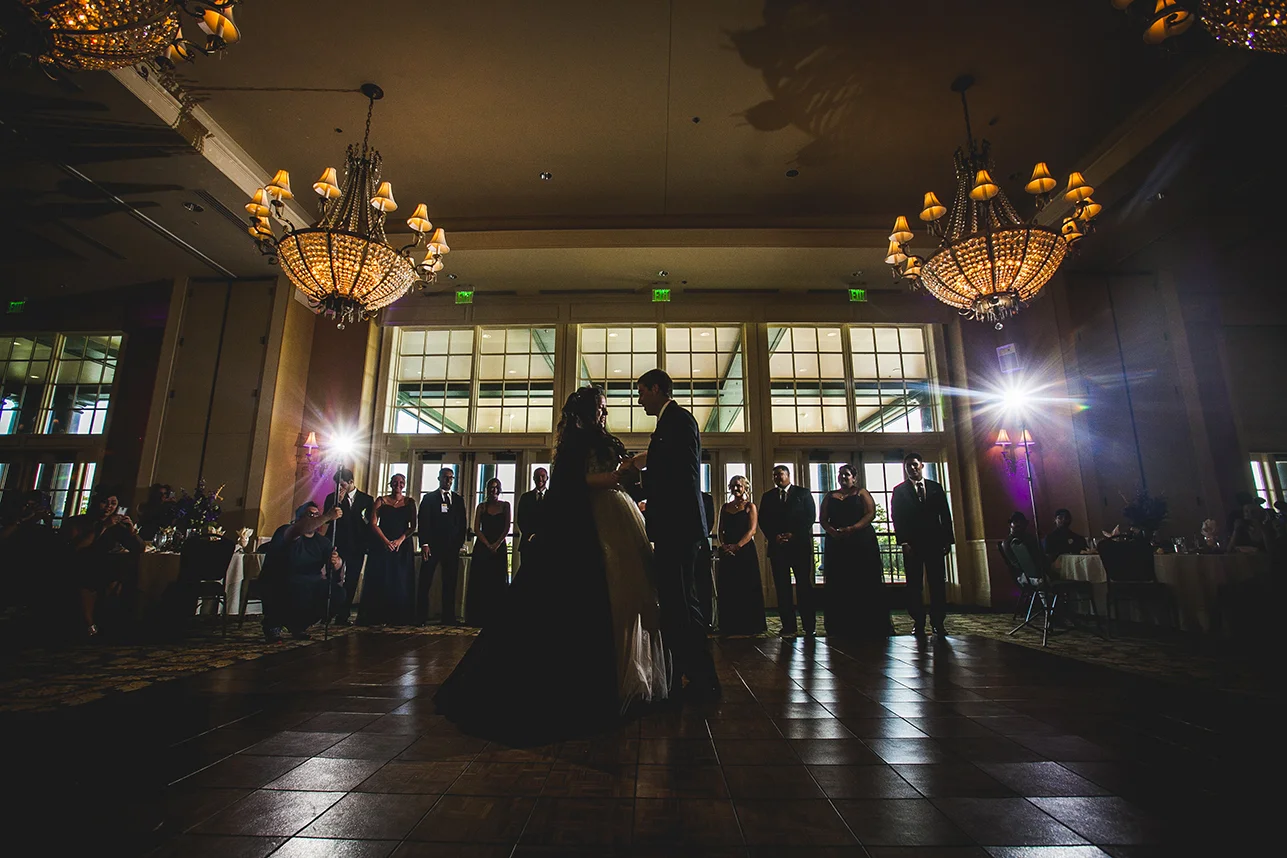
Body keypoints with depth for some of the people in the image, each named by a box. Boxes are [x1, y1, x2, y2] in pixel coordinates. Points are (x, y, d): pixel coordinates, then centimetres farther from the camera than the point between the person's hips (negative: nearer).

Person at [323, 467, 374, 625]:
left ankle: (343, 616, 9)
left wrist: (366, 543, -1)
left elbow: (371, 523, 7)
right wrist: (338, 502, -14)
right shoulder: (332, 498, 8)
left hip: (357, 546, 0)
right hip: (336, 544, 0)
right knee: (332, 580, -3)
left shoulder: (367, 499, 6)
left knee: (351, 582, 2)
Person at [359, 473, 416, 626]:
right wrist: (386, 541, -14)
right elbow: (373, 523, -1)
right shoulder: (381, 500, 7)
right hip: (382, 545, 0)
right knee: (379, 580, -1)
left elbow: (413, 526, 3)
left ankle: (398, 617, 7)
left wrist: (400, 540, -13)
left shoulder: (410, 502, 8)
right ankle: (377, 617, 7)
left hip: (402, 546, 1)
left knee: (400, 582, 0)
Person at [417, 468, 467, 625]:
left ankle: (449, 617, 8)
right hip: (432, 545, -2)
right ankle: (421, 617, 4)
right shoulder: (429, 498, 6)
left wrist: (459, 542, 4)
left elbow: (463, 523, 14)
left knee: (450, 583, 3)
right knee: (425, 582, -2)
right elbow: (423, 522, -2)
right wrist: (424, 543, -10)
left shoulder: (459, 499, 15)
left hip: (452, 547, 3)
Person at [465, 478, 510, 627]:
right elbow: (476, 529, 3)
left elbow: (507, 528, 2)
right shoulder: (482, 506, 9)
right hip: (482, 547, 1)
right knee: (480, 582, -1)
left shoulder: (505, 505, 8)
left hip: (500, 547, 0)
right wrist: (488, 545, -9)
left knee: (497, 583, -1)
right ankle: (478, 618, 4)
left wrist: (497, 545, -10)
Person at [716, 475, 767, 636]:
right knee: (728, 588, 4)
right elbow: (721, 530, 13)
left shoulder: (750, 507, 4)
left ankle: (750, 625, 7)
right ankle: (730, 625, 11)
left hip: (745, 550, -4)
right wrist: (723, 544, -6)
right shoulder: (725, 507, 16)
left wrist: (737, 546, -18)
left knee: (747, 587, -1)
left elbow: (752, 530, -7)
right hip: (727, 553, 4)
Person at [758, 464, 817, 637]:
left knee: (804, 585, -1)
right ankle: (789, 626, 4)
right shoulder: (767, 496, 15)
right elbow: (763, 520, 9)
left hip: (800, 544, -2)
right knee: (782, 587, 1)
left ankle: (810, 626, 6)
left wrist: (793, 534, -9)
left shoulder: (803, 493, 8)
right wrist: (774, 536, -7)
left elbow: (810, 516, 0)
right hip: (777, 546, 2)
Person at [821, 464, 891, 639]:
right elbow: (823, 518, 10)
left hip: (862, 542, -2)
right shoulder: (830, 496, 17)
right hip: (836, 544, 3)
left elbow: (871, 514, -4)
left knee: (865, 583, -3)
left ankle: (869, 627, 2)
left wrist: (851, 529, -17)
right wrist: (831, 530, -12)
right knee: (838, 585, 0)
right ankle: (841, 627, 4)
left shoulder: (861, 493, 9)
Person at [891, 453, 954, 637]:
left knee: (938, 583, 1)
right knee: (914, 584, 0)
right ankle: (918, 622, 5)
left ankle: (938, 622, 8)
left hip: (935, 541, 2)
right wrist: (903, 542, -8)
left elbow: (946, 515, 10)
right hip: (912, 543, -1)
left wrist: (948, 539, 2)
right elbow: (897, 518, 0)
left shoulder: (936, 487, 12)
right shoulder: (899, 490, 6)